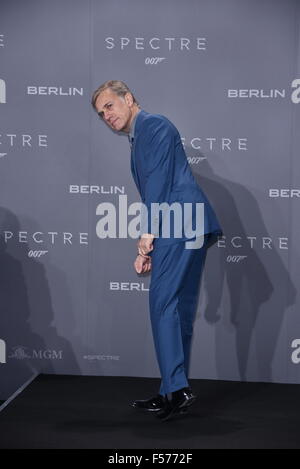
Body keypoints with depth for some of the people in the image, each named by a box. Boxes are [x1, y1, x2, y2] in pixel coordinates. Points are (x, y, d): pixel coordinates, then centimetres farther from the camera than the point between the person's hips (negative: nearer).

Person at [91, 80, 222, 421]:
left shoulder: (154, 125, 0)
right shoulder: (137, 140, 28)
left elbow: (160, 181, -11)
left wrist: (147, 232, -12)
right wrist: (146, 248, 18)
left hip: (181, 223, -10)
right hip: (190, 228, 10)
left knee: (163, 304, -14)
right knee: (179, 309, 9)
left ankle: (176, 390, -14)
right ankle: (175, 392, 13)